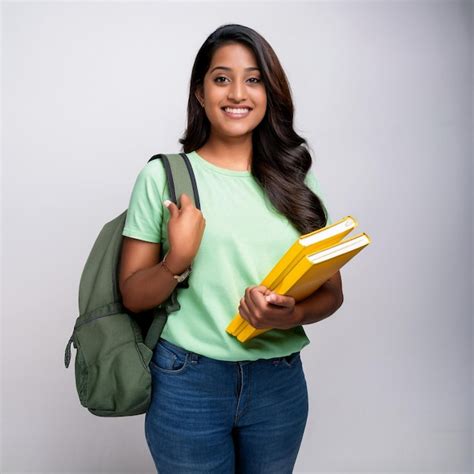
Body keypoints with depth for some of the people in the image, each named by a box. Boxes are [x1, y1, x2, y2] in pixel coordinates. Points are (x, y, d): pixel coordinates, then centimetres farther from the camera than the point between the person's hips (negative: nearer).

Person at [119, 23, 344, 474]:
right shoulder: (162, 175, -5)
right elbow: (132, 296, -3)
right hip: (187, 385, -2)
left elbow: (331, 291, 3)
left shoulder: (294, 178, 2)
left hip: (280, 383, 3)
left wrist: (292, 315, -17)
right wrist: (178, 261, -22)